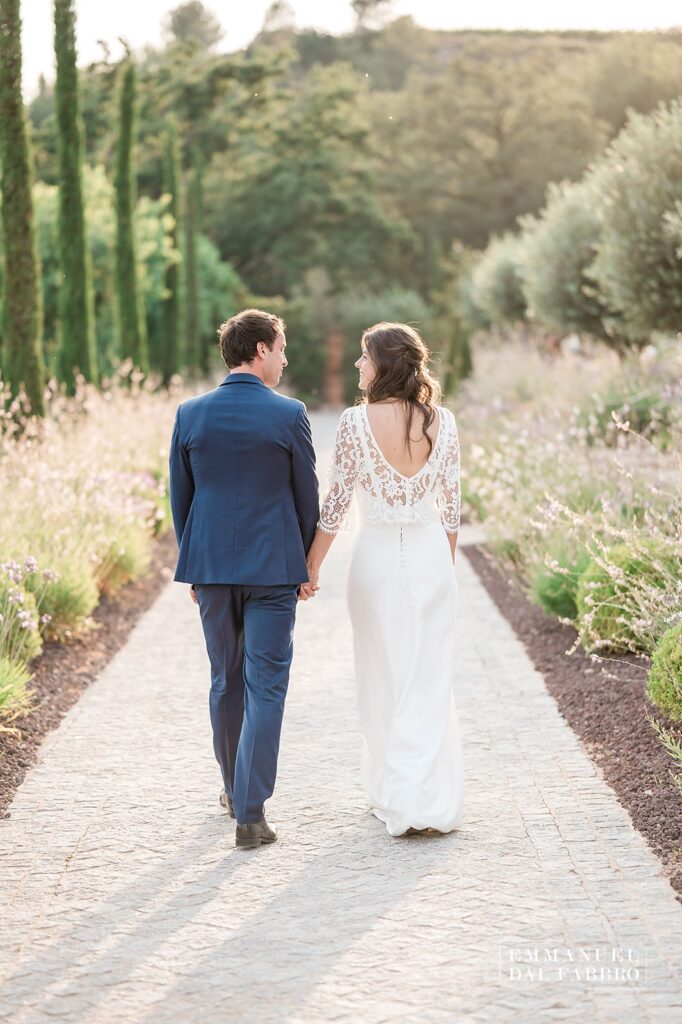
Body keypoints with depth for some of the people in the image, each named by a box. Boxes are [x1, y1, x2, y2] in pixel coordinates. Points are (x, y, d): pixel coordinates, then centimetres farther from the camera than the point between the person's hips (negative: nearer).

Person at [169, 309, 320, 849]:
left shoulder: (191, 414, 1)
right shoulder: (289, 414, -8)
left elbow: (180, 496, 7)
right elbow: (307, 496, -2)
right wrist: (305, 567, 11)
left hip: (211, 565, 4)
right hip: (273, 570, -4)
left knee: (225, 682, 18)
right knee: (265, 688, -1)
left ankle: (235, 789, 34)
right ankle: (250, 812, -5)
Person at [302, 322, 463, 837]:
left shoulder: (357, 421, -11)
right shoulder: (443, 421, -3)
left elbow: (337, 503, -8)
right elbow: (452, 504, 3)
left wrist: (311, 565, 3)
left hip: (377, 554, -2)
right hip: (431, 555, 2)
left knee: (384, 679, 11)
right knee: (430, 680, 6)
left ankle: (392, 796, 19)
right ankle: (430, 800, 2)